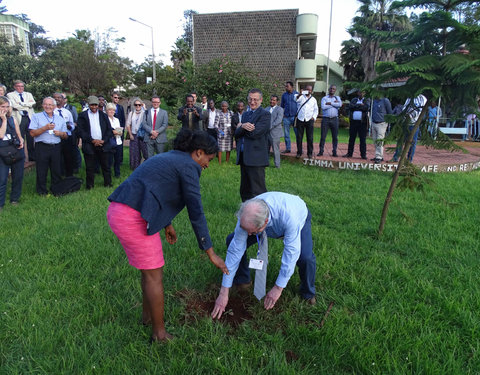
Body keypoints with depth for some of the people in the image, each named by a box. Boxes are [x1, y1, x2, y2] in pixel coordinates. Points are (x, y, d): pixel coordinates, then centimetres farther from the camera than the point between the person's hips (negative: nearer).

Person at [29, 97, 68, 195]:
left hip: (56, 148, 3)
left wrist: (61, 133, -6)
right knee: (41, 172, 2)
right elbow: (32, 133, -5)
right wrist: (45, 128, -14)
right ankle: (42, 192, 13)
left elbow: (65, 136, 16)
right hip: (42, 147, -3)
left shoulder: (60, 119, 16)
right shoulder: (37, 117, 6)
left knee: (57, 171, 6)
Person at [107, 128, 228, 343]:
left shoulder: (169, 158, 20)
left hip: (118, 212, 10)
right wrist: (211, 253, -5)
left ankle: (147, 315, 41)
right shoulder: (188, 167, -8)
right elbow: (196, 214, -10)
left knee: (150, 270, 23)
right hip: (134, 219, -10)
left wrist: (167, 224, 37)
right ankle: (160, 334, 22)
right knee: (154, 275, 5)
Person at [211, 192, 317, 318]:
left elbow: (291, 253, -40)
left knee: (306, 257, -31)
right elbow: (235, 251, -29)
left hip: (299, 218, -3)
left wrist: (278, 288, -33)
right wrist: (224, 292, -25)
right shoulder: (247, 218, -34)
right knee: (232, 241, -13)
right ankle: (242, 280, 13)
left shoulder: (288, 215, -47)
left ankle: (308, 293, 3)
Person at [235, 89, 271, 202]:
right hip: (243, 157, 8)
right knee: (245, 190, 16)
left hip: (256, 158, -8)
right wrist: (243, 127, -15)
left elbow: (255, 133, -18)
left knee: (257, 191, -4)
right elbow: (237, 133, 6)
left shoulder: (265, 114, -6)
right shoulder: (245, 114, 18)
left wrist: (241, 126, -2)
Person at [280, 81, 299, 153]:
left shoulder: (297, 94, 0)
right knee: (286, 134, 6)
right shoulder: (284, 95, 8)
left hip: (295, 116, -3)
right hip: (286, 117, 3)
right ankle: (288, 148, 14)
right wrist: (281, 113, 4)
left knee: (297, 133, 0)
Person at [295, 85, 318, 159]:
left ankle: (310, 153, 9)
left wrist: (314, 117, 0)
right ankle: (299, 152, 11)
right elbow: (296, 99, -16)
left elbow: (316, 110, 16)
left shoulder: (313, 99, 13)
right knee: (299, 137, 1)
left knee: (310, 138, 1)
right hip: (300, 119, -1)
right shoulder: (301, 97, 6)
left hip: (309, 120, 1)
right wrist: (301, 94, -33)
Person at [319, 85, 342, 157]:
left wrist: (330, 103, -10)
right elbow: (323, 107, -12)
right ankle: (321, 151, 5)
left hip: (334, 119, 2)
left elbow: (340, 105, -8)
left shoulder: (337, 98, 14)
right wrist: (334, 103, -6)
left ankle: (334, 152, 11)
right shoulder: (324, 98, 8)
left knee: (335, 137, 3)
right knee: (323, 136, -2)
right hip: (325, 119, -2)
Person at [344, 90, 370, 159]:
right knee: (351, 138, 7)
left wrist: (356, 107, -7)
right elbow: (350, 106, -5)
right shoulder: (354, 100, 14)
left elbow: (367, 107, -13)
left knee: (363, 139, -2)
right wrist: (360, 105, -10)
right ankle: (349, 153, 16)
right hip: (353, 121, 3)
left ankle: (363, 155, 3)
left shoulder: (367, 100, 7)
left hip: (362, 122, -2)